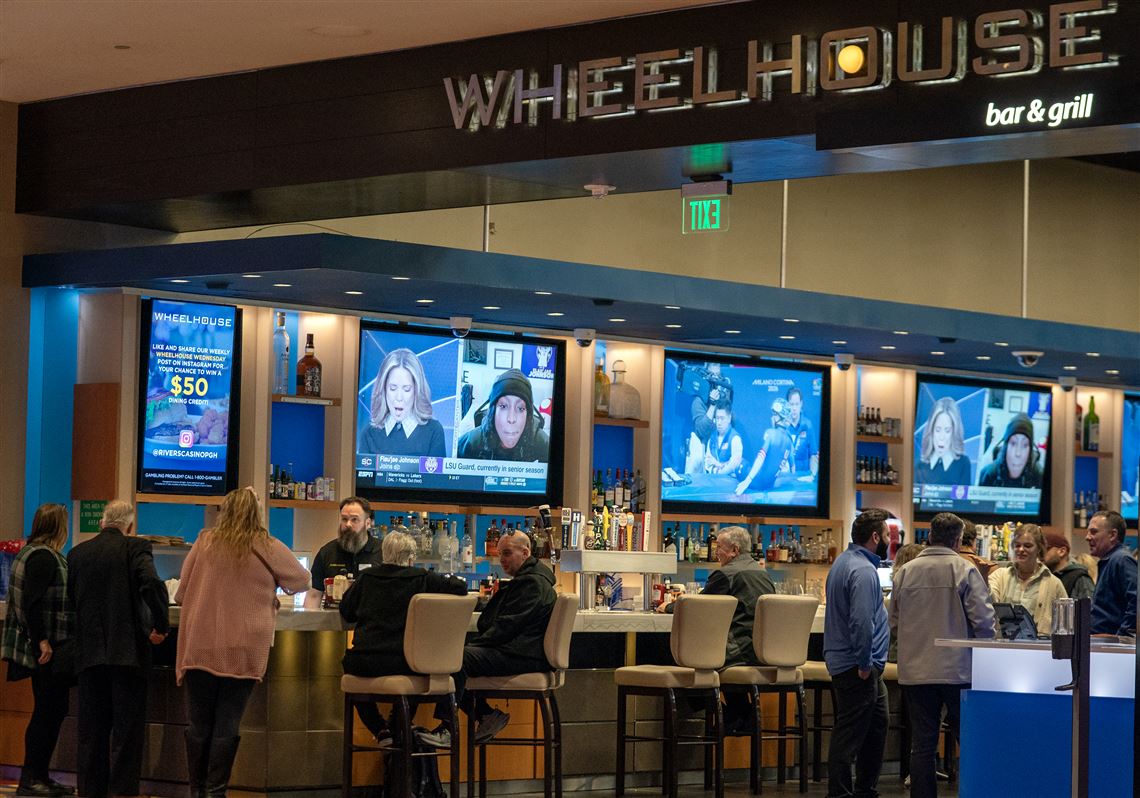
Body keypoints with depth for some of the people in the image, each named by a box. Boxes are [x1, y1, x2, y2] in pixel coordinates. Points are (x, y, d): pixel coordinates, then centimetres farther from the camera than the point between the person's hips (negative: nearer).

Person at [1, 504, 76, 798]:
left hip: (47, 647, 10)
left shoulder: (32, 552, 14)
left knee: (50, 712, 13)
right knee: (48, 712, -4)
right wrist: (42, 641, -22)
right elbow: (31, 602, -22)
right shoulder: (44, 557, -16)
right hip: (49, 649, -10)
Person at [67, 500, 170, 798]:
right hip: (127, 650, -4)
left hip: (89, 651, 4)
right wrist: (161, 626, -10)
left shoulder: (77, 553, 8)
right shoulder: (135, 548, -6)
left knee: (92, 730, 10)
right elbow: (152, 583, -21)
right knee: (127, 729, 0)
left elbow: (72, 599, 14)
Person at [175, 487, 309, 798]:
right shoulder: (270, 549, -1)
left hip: (200, 647, 1)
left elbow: (181, 593, 11)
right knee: (227, 724, 2)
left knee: (199, 723, 8)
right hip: (243, 650, -1)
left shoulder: (205, 542, 3)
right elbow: (301, 582, 15)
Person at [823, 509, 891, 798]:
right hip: (856, 666, -11)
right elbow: (862, 622, -29)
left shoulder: (844, 561, 14)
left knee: (878, 723, 19)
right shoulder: (863, 571, -20)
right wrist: (864, 663, -22)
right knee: (850, 735, -5)